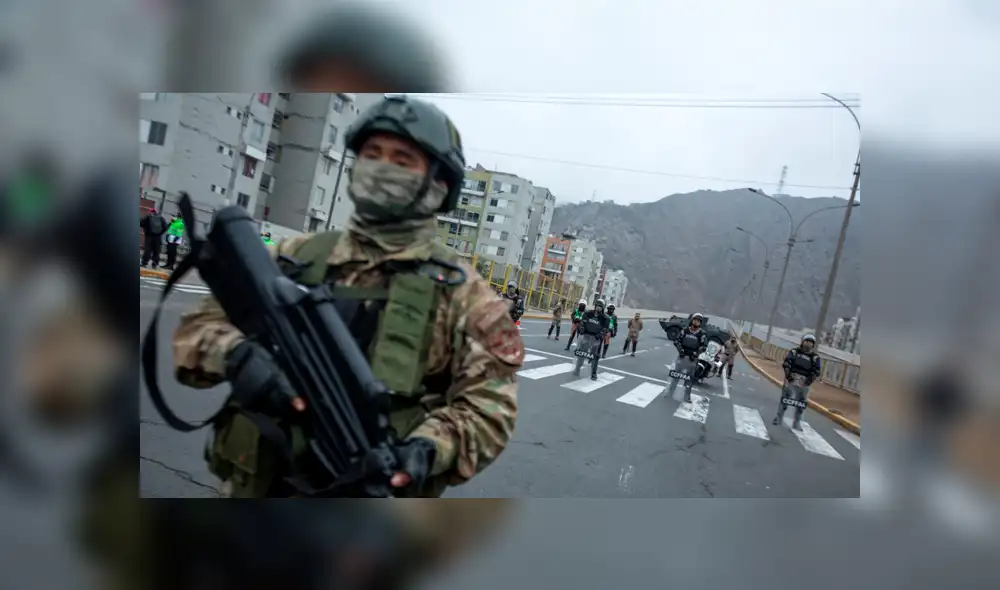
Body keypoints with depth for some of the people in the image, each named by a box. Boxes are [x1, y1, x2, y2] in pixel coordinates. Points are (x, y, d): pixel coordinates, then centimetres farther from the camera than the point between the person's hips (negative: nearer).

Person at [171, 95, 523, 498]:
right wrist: (237, 354, -19)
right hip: (261, 488, 3)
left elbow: (490, 401, -5)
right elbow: (198, 328, 4)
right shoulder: (294, 257, 6)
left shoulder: (460, 291, -1)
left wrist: (429, 447, -23)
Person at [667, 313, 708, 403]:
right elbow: (676, 340, 1)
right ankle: (670, 392, 15)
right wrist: (680, 349, -14)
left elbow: (703, 346, -7)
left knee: (689, 377, 5)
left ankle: (687, 396, 14)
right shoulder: (685, 330, 1)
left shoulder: (702, 334, -3)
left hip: (692, 358, -1)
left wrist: (696, 353, -19)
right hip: (682, 355, 1)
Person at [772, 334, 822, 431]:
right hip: (791, 379, -2)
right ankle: (778, 418, 10)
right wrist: (788, 374, -18)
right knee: (785, 399, -1)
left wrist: (810, 380, -15)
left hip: (804, 382, 2)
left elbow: (817, 370, 0)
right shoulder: (794, 352, 5)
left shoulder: (814, 357, 8)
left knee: (801, 403, 6)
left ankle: (797, 423, 18)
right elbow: (786, 363, -6)